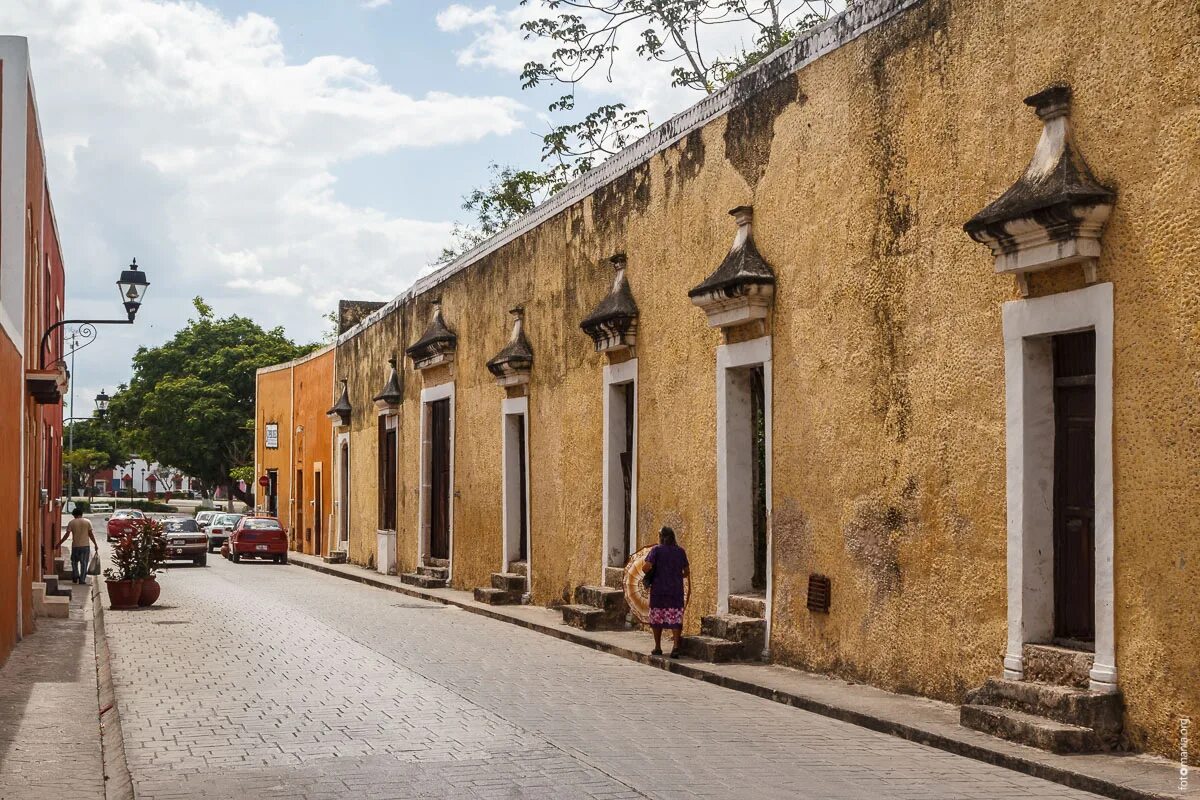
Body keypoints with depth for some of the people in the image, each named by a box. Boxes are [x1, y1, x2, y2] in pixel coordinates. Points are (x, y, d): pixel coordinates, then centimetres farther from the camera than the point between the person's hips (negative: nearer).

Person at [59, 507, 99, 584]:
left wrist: (59, 543, 2)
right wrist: (95, 544, 7)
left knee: (74, 561, 18)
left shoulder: (71, 523, -1)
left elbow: (67, 534, -5)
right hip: (85, 546, 0)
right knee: (84, 563, 5)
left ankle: (75, 576, 6)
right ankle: (82, 580, 3)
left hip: (75, 546, 0)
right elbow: (91, 535, 0)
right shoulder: (87, 522, 1)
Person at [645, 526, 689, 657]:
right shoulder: (681, 551, 6)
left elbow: (648, 567, -15)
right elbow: (686, 572, 9)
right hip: (676, 590, 2)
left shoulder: (656, 550, -5)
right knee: (675, 618, 3)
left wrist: (649, 577, 5)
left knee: (657, 617, 11)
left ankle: (658, 648, 17)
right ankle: (676, 647, -10)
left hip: (659, 589, -2)